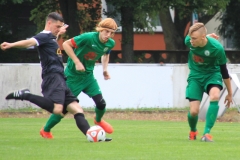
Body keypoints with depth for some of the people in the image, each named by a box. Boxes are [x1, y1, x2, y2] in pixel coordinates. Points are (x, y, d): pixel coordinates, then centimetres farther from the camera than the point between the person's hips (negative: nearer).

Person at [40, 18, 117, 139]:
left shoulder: (110, 43, -6)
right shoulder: (88, 38, -28)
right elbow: (66, 44, -24)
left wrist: (105, 69, 6)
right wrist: (77, 62, -28)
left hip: (88, 75, 6)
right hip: (73, 75, -5)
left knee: (101, 103, -5)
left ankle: (98, 120, 31)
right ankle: (46, 130, 19)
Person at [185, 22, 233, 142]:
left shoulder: (217, 48, -27)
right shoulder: (189, 41, -21)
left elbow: (224, 70, -12)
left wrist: (230, 93, -3)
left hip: (212, 73, -2)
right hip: (196, 75, 2)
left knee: (214, 96, -34)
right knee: (194, 111, -9)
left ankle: (207, 133, -30)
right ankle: (193, 131, 26)